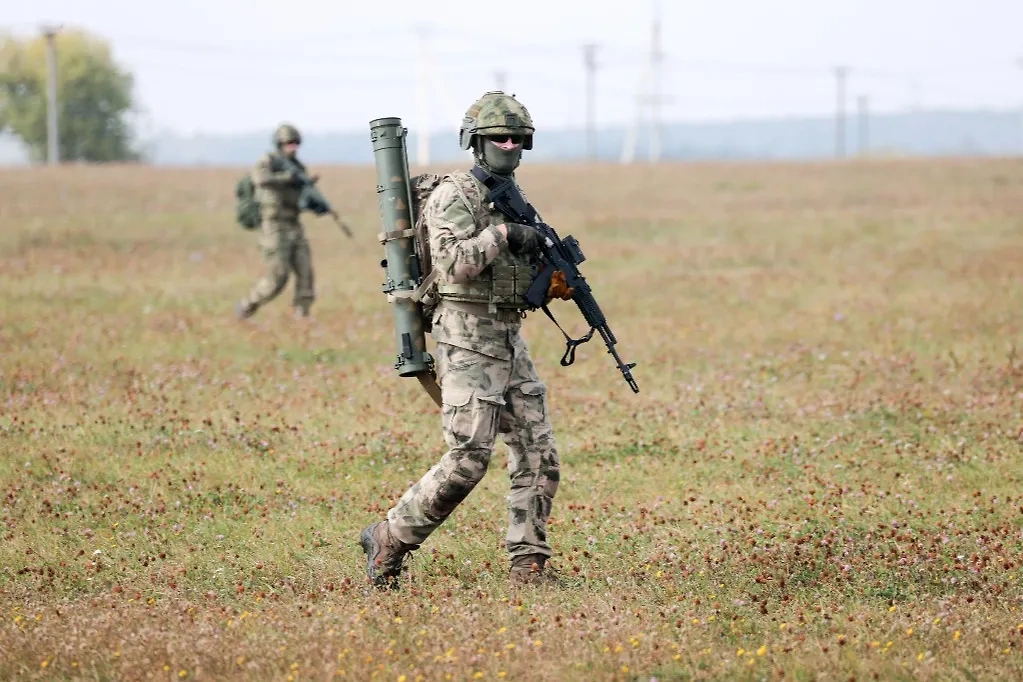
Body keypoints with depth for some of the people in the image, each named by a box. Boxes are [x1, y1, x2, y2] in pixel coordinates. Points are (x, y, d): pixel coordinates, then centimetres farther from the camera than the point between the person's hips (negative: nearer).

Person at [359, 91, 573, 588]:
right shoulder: (454, 195, -10)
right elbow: (454, 263, -23)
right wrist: (503, 233, -21)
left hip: (509, 340, 8)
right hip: (468, 341, -8)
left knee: (538, 455, 3)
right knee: (468, 460, -12)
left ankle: (529, 564, 7)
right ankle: (389, 541, 1)